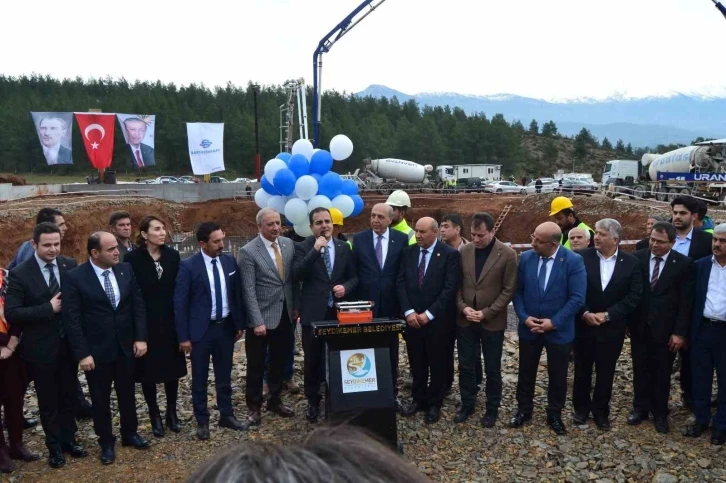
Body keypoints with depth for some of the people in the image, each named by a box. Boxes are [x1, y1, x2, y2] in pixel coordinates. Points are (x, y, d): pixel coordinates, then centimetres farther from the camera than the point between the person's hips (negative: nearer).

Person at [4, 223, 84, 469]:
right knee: (48, 401, 13)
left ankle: (69, 439, 37)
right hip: (40, 348, -3)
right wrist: (48, 308, -23)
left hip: (68, 343, 3)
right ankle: (54, 447, 31)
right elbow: (11, 313, -17)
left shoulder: (70, 265, -3)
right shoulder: (19, 273, -13)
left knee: (68, 396, 18)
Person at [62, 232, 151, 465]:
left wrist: (140, 337, -4)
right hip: (96, 350, -3)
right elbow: (71, 319, -13)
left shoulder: (126, 270, -2)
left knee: (127, 393, 17)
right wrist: (82, 353, -15)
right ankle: (106, 442, 29)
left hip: (125, 346, 4)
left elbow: (138, 305, 2)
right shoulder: (74, 277, -14)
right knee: (101, 399, 12)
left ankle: (130, 434, 37)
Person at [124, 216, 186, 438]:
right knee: (148, 370, 8)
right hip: (145, 323, -3)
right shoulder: (132, 258, -10)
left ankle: (172, 413, 27)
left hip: (170, 321, 3)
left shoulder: (173, 255, 0)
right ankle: (155, 416, 23)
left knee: (172, 368, 11)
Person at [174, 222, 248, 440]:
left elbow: (237, 294, 9)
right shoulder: (188, 266, -12)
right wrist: (183, 336, -10)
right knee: (200, 379, 9)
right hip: (201, 329, -4)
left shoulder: (229, 261, 1)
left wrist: (240, 324, 9)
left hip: (226, 327, 4)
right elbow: (180, 302, -10)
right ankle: (202, 421, 23)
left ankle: (227, 415, 30)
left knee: (224, 376, 15)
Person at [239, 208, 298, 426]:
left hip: (285, 315, 5)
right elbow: (248, 291, -15)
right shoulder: (248, 252, -13)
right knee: (257, 365, 9)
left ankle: (275, 400, 35)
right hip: (261, 318, -5)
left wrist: (295, 306, 7)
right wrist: (257, 321, -18)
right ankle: (254, 406, 25)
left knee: (280, 361, 17)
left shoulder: (288, 244, 3)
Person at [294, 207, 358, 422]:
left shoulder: (344, 248, 7)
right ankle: (313, 402, 22)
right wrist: (315, 250, -23)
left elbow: (354, 276, 11)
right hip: (313, 313, -2)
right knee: (313, 360, 7)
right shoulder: (302, 247, -3)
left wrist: (345, 287, -10)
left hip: (339, 311, 3)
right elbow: (297, 275, -18)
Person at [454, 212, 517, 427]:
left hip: (492, 321, -3)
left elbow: (509, 290, -9)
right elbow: (457, 284, 6)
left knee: (492, 368, 10)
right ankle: (467, 403, 29)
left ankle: (492, 408, 27)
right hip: (465, 319, 3)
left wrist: (486, 313, -14)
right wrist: (463, 307, -9)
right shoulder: (464, 251, 1)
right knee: (466, 365, 12)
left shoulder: (508, 254, -10)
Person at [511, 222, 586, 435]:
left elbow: (577, 298, -17)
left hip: (559, 330, -2)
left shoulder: (573, 261, -16)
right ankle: (523, 410, 35)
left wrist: (554, 322, -19)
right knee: (526, 372, 15)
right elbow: (517, 291, 0)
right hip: (529, 327, 3)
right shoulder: (526, 258, -6)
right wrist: (524, 317, -13)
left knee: (557, 375, 13)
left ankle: (555, 414, 33)